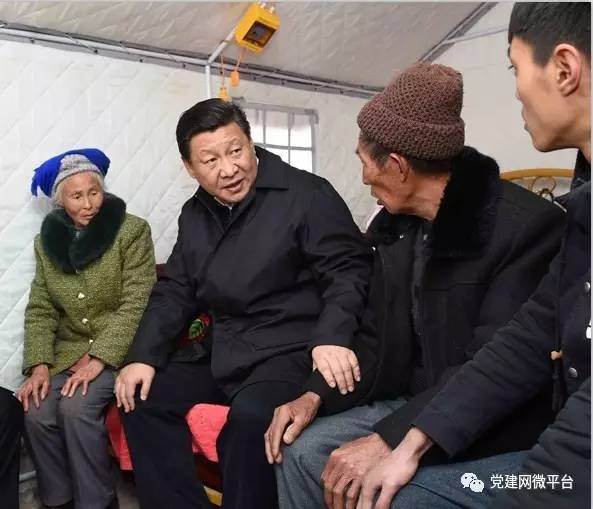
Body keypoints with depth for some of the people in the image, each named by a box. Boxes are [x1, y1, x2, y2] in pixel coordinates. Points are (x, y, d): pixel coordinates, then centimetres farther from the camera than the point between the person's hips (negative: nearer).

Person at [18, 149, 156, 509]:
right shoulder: (47, 241, 6)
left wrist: (99, 359, -21)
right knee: (36, 413, -17)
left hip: (119, 349, -4)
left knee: (76, 408, -25)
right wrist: (39, 365, -10)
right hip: (69, 351, 5)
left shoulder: (132, 231, -9)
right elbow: (40, 310, 5)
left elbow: (135, 305, -15)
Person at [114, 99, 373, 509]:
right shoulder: (195, 214, 12)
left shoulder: (307, 195, -10)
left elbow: (348, 269, -14)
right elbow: (175, 292, 14)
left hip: (292, 349, -7)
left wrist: (331, 337, -32)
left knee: (251, 415, -33)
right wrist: (144, 356, 0)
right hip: (222, 350, 8)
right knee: (143, 397, -2)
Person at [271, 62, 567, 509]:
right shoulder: (394, 225, 4)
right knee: (303, 452, -6)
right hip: (413, 403, 7)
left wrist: (388, 440, -30)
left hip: (494, 428, -6)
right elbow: (384, 342, 8)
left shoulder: (527, 224, -21)